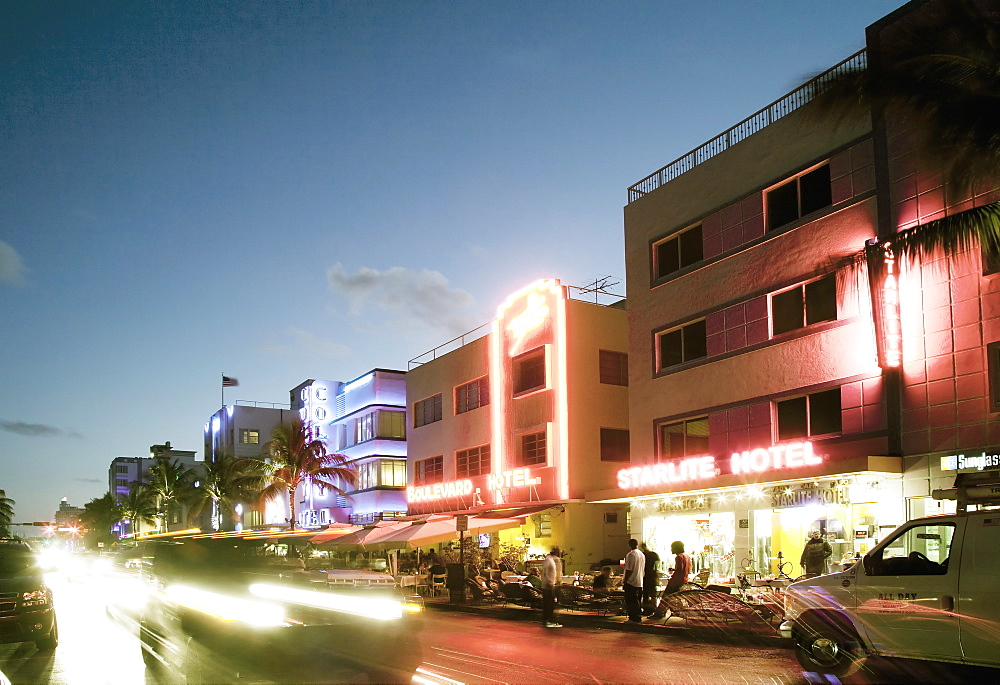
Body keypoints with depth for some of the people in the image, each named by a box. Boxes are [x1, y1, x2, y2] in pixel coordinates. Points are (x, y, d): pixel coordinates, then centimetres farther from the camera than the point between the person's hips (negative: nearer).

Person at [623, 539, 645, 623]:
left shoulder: (630, 555, -13)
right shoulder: (642, 555, 10)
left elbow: (629, 570, -15)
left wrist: (624, 581, -9)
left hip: (631, 581, -8)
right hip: (640, 582, 8)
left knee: (631, 601, -2)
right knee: (638, 600, 13)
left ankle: (633, 618, -3)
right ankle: (639, 617, 16)